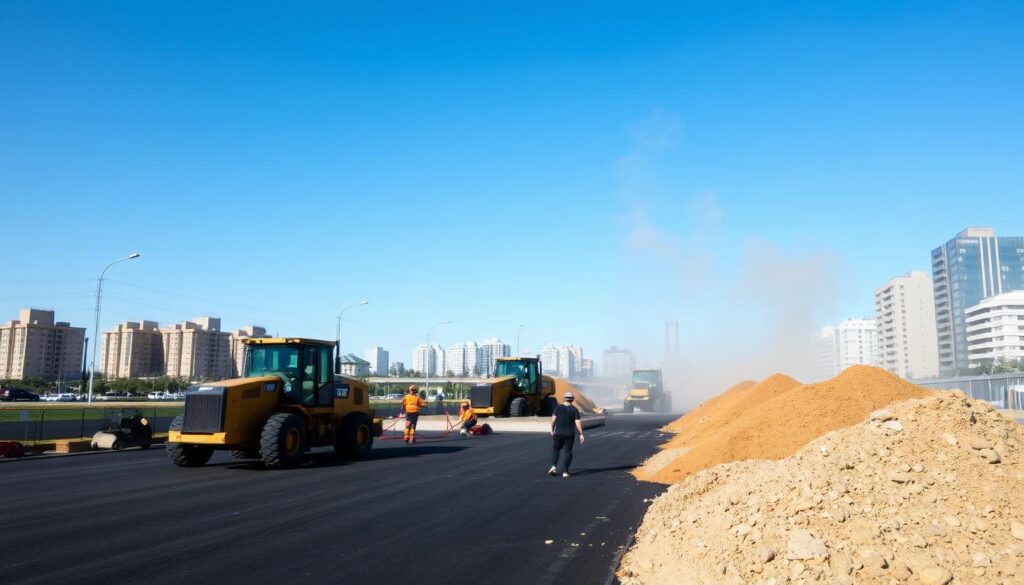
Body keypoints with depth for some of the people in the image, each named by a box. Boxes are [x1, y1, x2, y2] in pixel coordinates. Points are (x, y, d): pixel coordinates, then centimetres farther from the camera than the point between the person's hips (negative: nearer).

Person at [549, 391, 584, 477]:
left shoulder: (558, 407, 0)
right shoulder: (574, 410, -2)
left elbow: (553, 419, -2)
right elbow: (578, 422, -8)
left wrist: (552, 429, 9)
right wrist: (581, 434, -4)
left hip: (558, 433, 1)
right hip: (570, 434, -1)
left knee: (556, 449, 17)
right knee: (568, 452, 7)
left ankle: (554, 466, -2)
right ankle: (565, 471, 0)